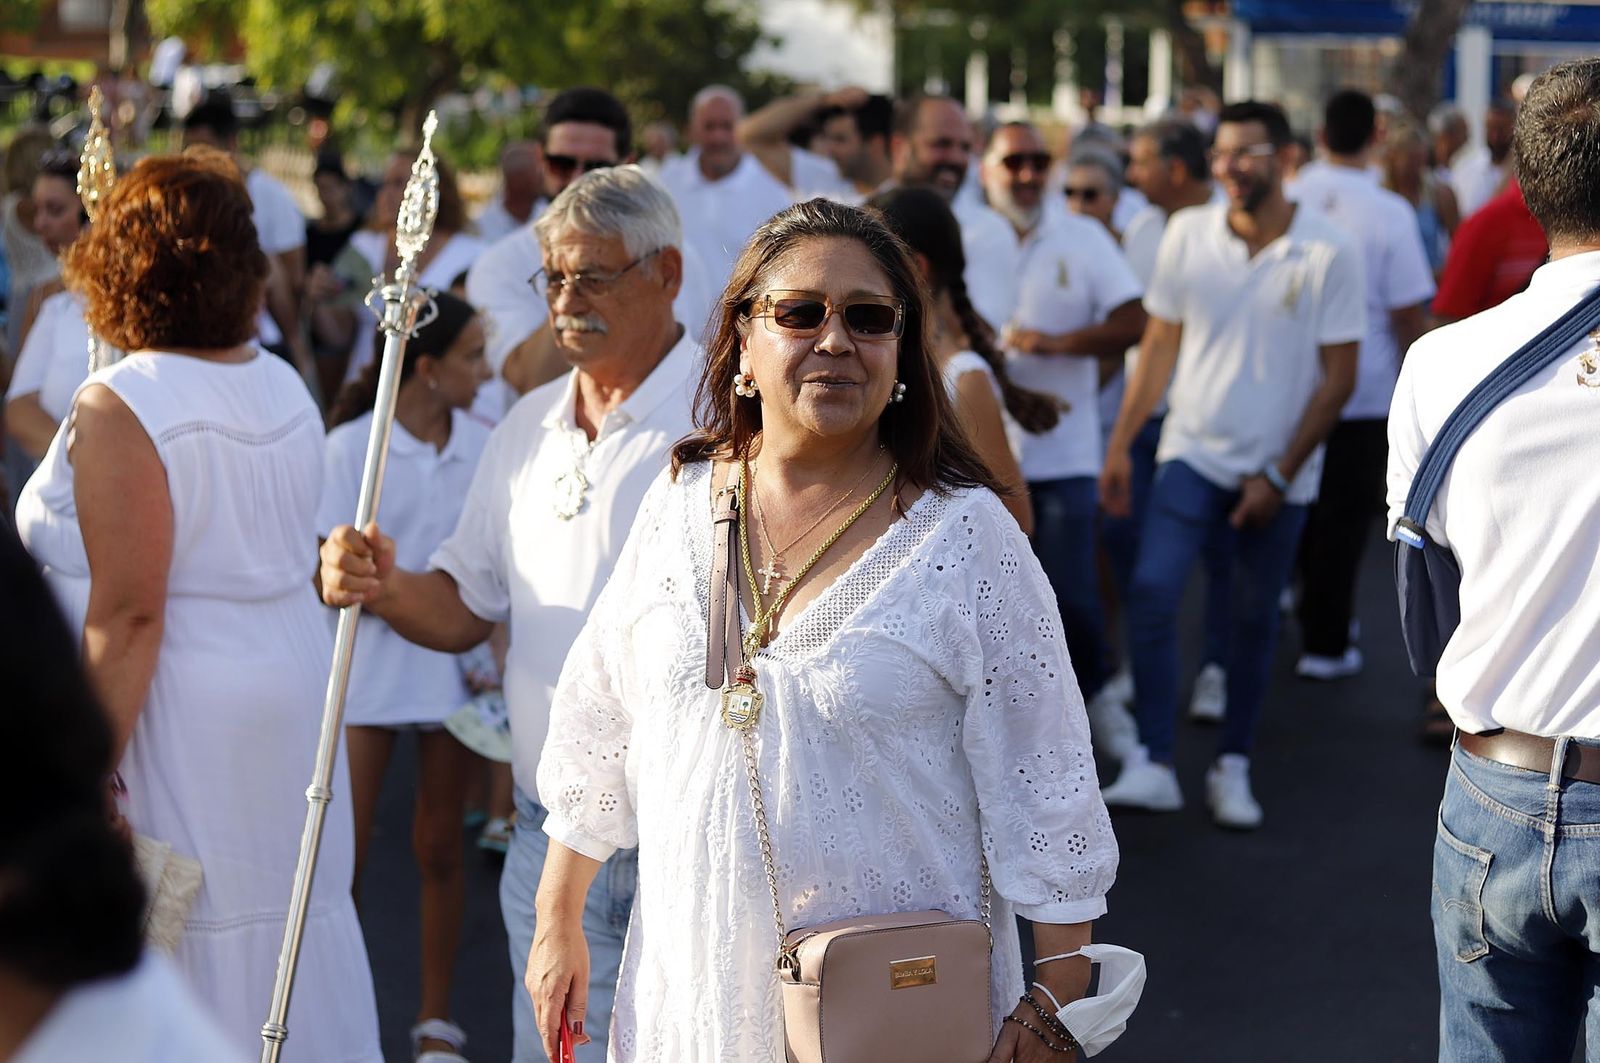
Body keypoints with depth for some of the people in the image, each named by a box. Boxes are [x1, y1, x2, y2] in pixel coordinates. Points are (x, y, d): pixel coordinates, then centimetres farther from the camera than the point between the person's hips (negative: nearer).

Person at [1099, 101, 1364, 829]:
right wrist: (1120, 443, 1)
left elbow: (1338, 377, -6)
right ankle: (1153, 766, -10)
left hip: (1278, 471, -1)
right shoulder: (1187, 233, -1)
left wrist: (1280, 475, -9)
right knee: (1152, 591, -15)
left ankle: (1232, 769, 23)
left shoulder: (1328, 254, -9)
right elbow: (1161, 344, 6)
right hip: (1194, 450, 1)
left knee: (1254, 618, 9)